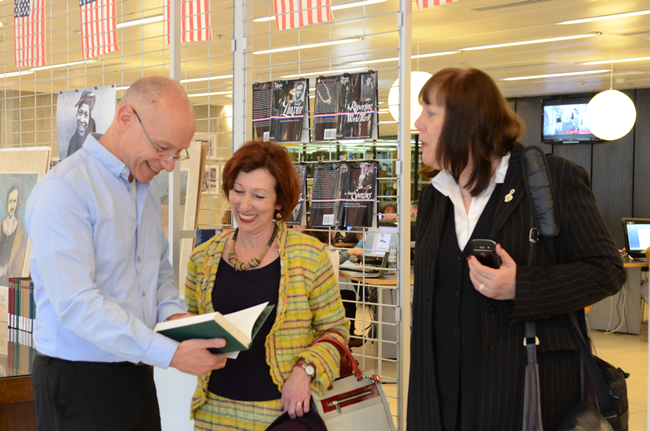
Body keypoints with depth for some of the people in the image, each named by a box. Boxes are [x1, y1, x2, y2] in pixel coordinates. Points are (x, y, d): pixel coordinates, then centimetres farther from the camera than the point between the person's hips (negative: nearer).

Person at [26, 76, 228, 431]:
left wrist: (173, 314, -3)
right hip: (78, 385, -7)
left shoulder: (148, 192, 10)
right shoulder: (62, 191, -18)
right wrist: (171, 354, -27)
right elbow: (76, 305, -26)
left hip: (138, 374, 8)